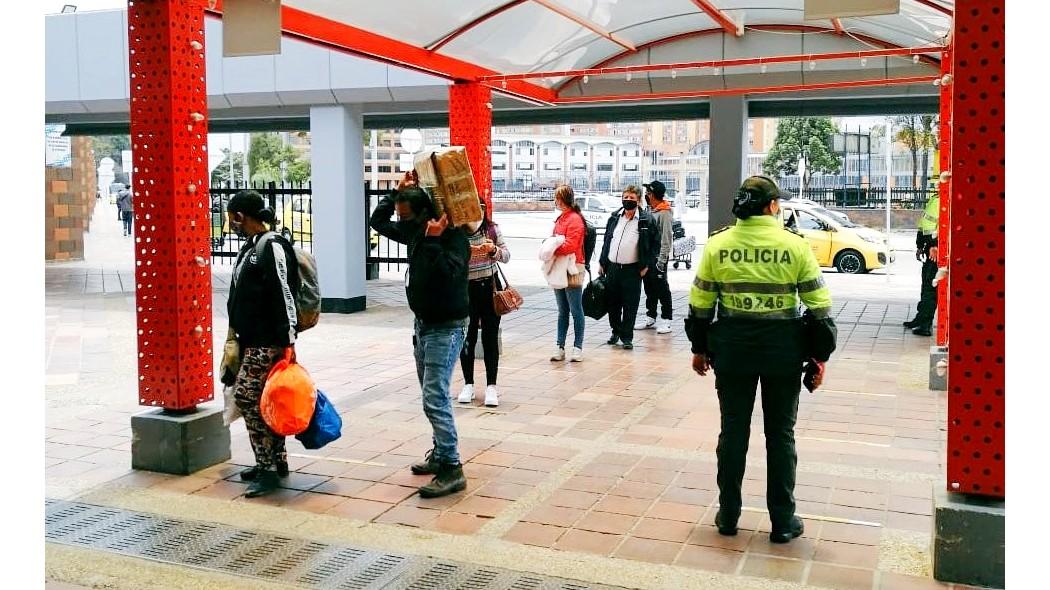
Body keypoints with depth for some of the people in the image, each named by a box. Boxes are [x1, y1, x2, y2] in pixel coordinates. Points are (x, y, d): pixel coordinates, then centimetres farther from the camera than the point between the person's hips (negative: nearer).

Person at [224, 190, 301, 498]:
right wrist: (236, 331, 24)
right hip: (250, 339, 10)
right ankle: (275, 460, 24)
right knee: (262, 400, 13)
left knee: (247, 396, -11)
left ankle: (269, 468, -4)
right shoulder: (250, 246, 14)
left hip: (267, 341, -9)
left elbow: (284, 294, -19)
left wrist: (288, 340, -22)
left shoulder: (272, 247, -14)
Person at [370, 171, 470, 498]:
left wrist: (434, 241, -33)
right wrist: (398, 191, 7)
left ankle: (451, 469, -11)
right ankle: (440, 454, 27)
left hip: (446, 327, -9)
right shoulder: (415, 232, 5)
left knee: (434, 398, -14)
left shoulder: (453, 237, -19)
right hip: (423, 324, 9)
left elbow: (447, 275, -34)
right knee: (432, 395, 15)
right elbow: (377, 221, 17)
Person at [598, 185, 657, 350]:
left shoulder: (645, 221, -4)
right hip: (612, 267, 4)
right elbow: (606, 241, 16)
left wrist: (646, 265, -6)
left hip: (632, 270, -4)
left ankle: (627, 337, 9)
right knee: (613, 303, 12)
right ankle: (616, 331, 30)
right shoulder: (614, 218, 9)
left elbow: (655, 244, -1)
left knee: (630, 305, 0)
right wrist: (602, 263, 12)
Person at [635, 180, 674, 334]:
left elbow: (667, 239, -17)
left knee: (662, 288, -3)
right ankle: (650, 317, 24)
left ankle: (666, 319, 3)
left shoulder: (664, 213, -14)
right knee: (649, 288, 14)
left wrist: (662, 260, -19)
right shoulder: (649, 211, 13)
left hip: (658, 257, -9)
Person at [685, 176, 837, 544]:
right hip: (783, 348, -1)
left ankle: (728, 516, 22)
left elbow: (701, 303, 2)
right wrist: (818, 357, 5)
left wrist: (699, 348, 12)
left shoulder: (718, 244, -2)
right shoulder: (794, 246, -6)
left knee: (733, 432, 12)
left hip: (731, 346, 1)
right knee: (780, 435, 11)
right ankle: (782, 522, 19)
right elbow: (819, 306, -4)